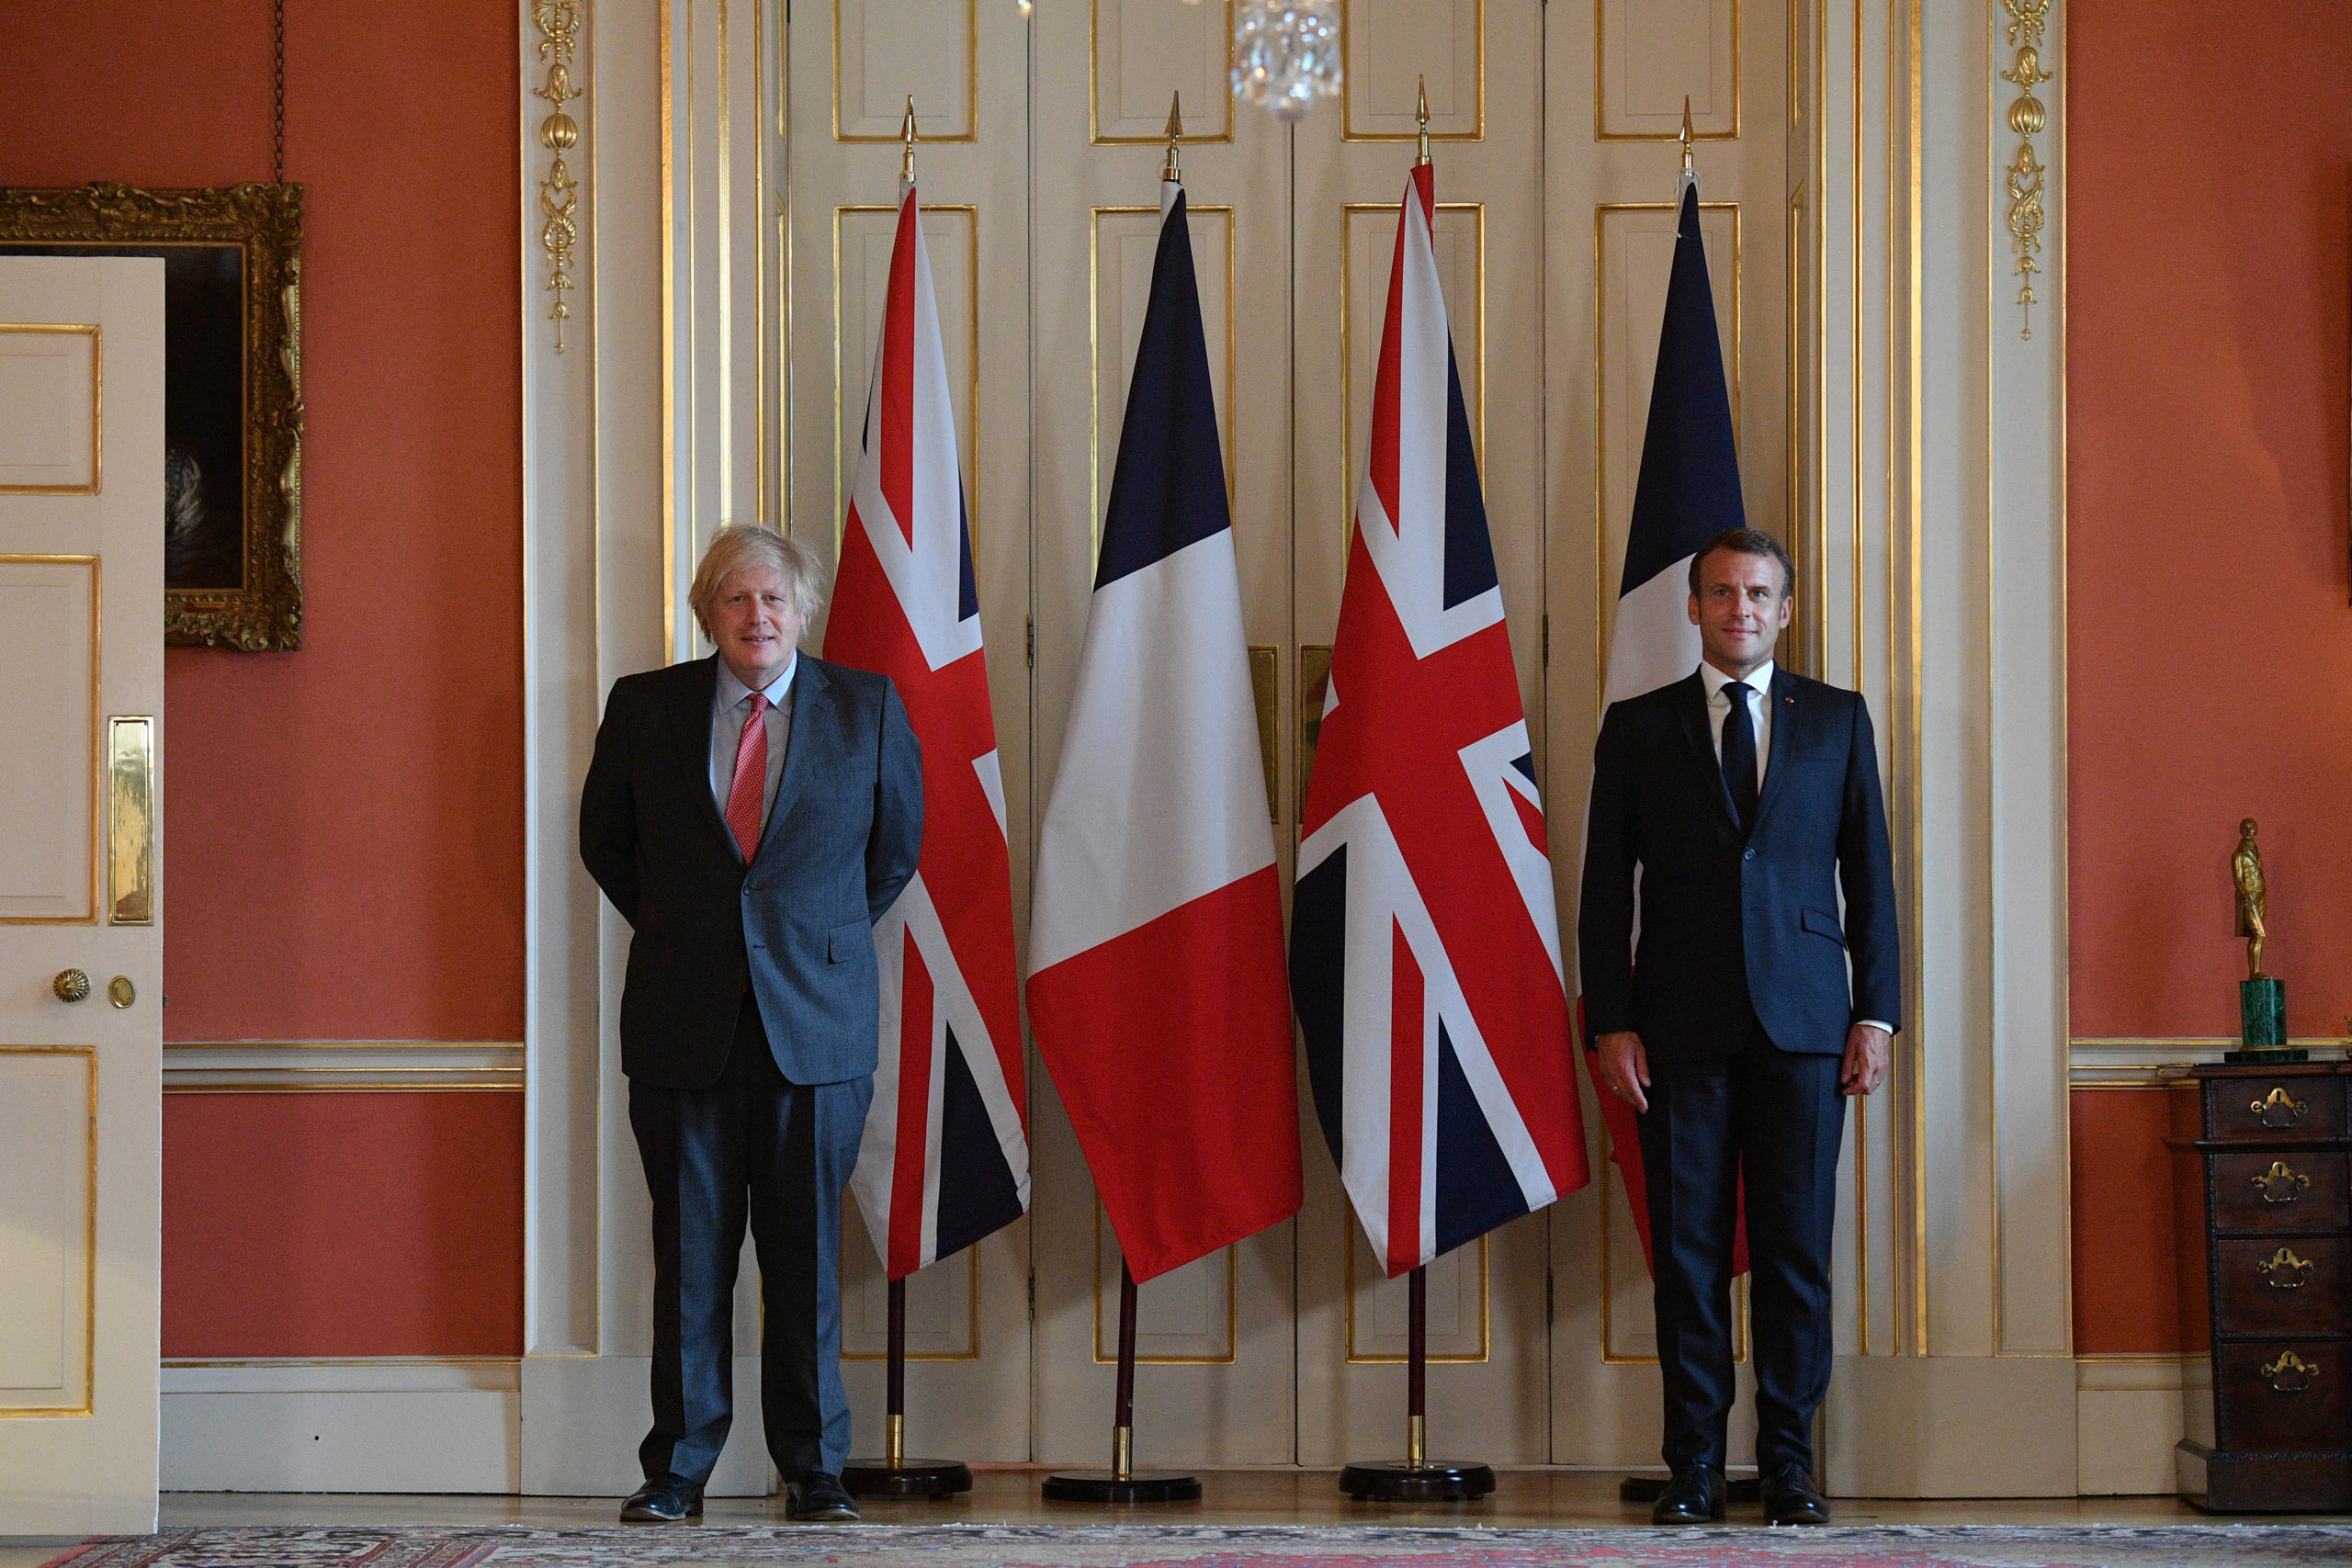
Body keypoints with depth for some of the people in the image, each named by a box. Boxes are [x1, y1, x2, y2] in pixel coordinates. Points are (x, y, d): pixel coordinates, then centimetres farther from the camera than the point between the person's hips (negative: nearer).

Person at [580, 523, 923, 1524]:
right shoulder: (644, 707, 5)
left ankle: (814, 1469, 11)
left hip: (815, 1014, 0)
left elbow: (898, 843, 16)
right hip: (683, 1021, 1)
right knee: (690, 1251, 3)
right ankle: (678, 1468, 11)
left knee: (807, 1249, 2)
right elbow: (604, 841, 17)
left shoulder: (866, 708, 4)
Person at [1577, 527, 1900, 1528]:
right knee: (1688, 1250, 1)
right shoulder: (1636, 728, 9)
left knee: (1797, 1249, 0)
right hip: (1681, 1030, 0)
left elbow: (1870, 874, 10)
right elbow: (1606, 889, 7)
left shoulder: (1838, 720, 11)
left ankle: (1789, 1465, 8)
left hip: (1803, 1026, 0)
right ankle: (1694, 1465, 7)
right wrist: (1610, 1023, -2)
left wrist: (1876, 1013, 1)